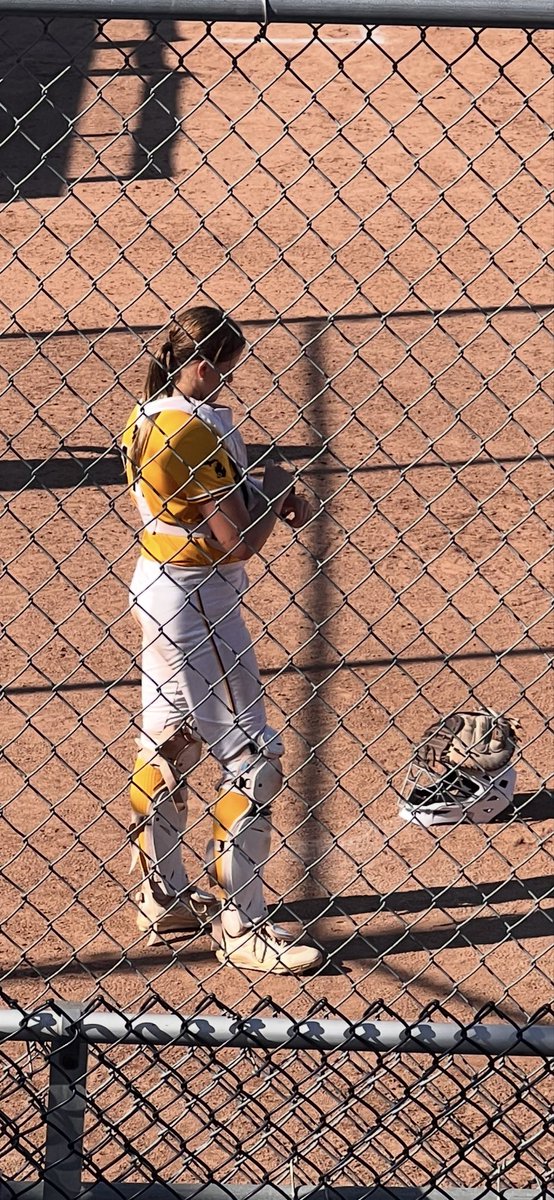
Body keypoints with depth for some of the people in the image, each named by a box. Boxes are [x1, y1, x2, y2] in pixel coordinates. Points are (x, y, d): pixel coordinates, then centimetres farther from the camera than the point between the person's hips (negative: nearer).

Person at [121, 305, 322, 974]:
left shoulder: (146, 418, 7)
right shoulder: (196, 430, -23)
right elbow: (238, 541, -21)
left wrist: (271, 499, 1)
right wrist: (276, 493, -4)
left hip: (155, 586, 10)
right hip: (198, 601, -10)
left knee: (166, 746, 18)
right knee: (252, 759, -4)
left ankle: (163, 900, 30)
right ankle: (239, 928, 1)